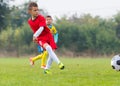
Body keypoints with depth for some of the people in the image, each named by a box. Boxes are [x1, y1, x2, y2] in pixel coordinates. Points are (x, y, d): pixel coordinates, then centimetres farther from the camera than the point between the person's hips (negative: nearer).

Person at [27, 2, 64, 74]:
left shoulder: (41, 18, -12)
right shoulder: (29, 21, 4)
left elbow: (41, 28, -27)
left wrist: (35, 35, -39)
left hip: (48, 36, -1)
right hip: (40, 39, 1)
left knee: (52, 52, -8)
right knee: (48, 48, -29)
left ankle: (47, 69, 11)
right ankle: (59, 63, -34)